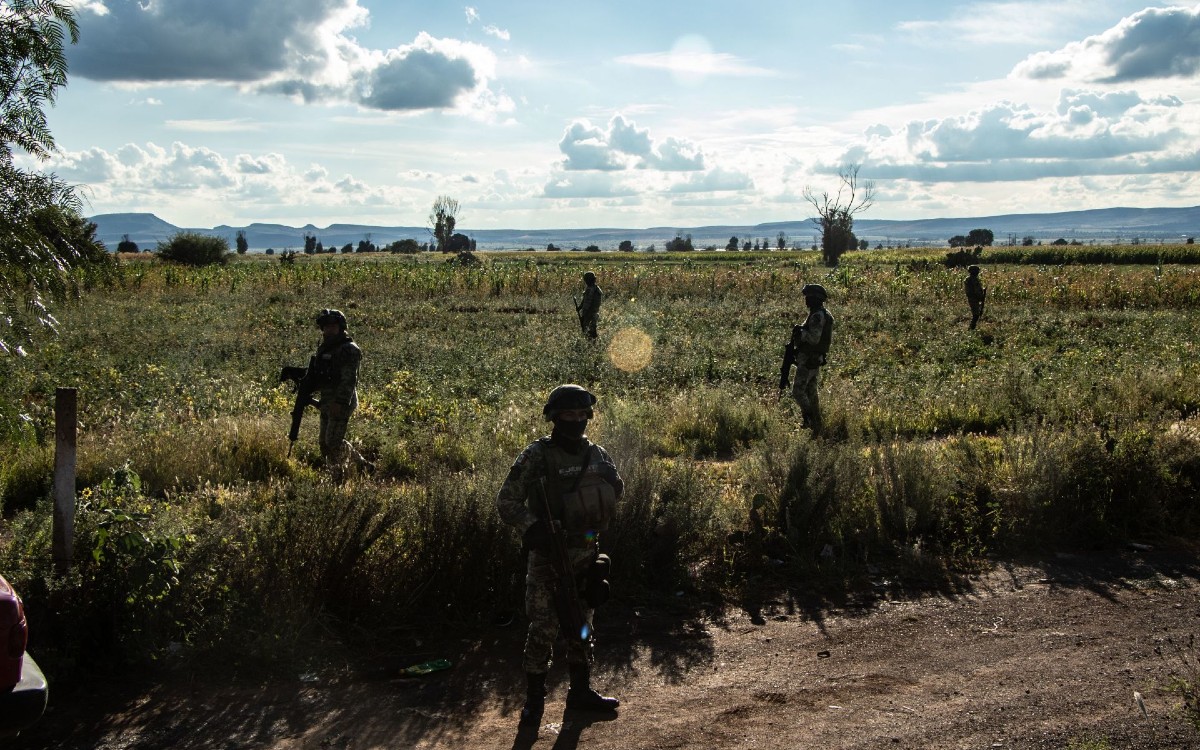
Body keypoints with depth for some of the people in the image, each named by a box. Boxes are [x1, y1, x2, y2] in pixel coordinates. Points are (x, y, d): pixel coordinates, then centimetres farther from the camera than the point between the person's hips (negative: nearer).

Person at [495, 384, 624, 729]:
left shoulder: (596, 454, 3)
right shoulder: (536, 455, -12)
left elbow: (617, 488, 18)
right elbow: (507, 501, -11)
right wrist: (532, 527, -25)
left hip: (586, 554, 5)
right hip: (548, 555, -5)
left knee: (581, 626, 15)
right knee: (543, 629, -2)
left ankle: (580, 690, 29)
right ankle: (534, 699, 10)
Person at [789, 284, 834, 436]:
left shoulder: (817, 316, -21)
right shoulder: (825, 315, 12)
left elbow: (814, 338, -28)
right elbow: (830, 337, 22)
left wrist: (799, 331, -14)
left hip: (808, 360, -10)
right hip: (816, 359, 10)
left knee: (797, 391, -6)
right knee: (811, 392, 15)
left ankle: (809, 418, -5)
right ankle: (816, 424, 19)